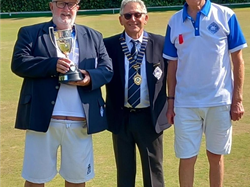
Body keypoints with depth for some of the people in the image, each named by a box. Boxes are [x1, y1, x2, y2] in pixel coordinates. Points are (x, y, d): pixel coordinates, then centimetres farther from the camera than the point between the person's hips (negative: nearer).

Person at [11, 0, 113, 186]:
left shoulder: (94, 37, 14)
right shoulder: (30, 33, 6)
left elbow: (107, 69, 7)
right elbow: (18, 63, -7)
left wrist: (90, 77, -14)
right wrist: (52, 65, -20)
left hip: (80, 122, 2)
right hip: (42, 119, -2)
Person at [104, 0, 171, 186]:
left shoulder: (161, 43, -2)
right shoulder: (109, 45, -2)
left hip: (151, 117, -1)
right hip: (121, 117, 1)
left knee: (154, 170, 13)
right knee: (124, 171, 15)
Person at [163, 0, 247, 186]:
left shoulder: (225, 16, -5)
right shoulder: (175, 22, 2)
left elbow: (238, 60, -1)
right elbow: (173, 65, 8)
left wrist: (238, 99, -4)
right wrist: (171, 101, 6)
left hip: (220, 100, -1)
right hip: (185, 103, 1)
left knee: (216, 155, 12)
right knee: (187, 159, 5)